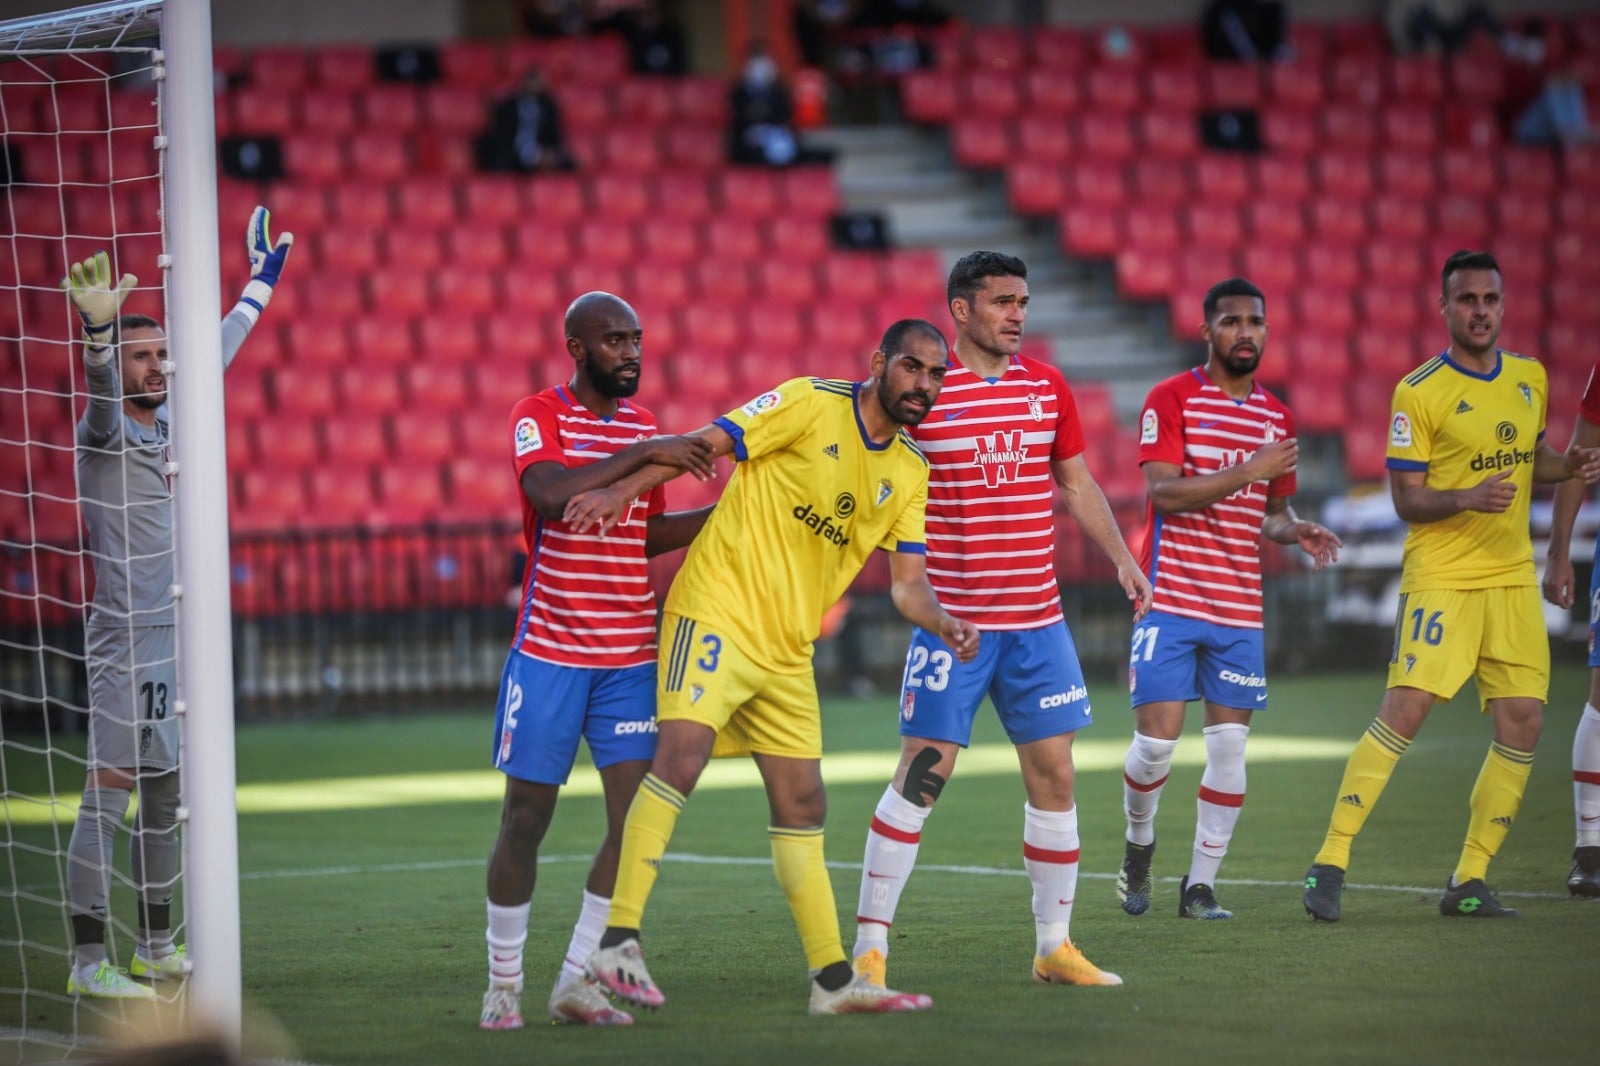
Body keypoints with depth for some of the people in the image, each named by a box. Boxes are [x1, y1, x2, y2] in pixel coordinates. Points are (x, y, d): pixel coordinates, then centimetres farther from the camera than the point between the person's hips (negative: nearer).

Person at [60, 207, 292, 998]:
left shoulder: (171, 423, 13)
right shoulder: (106, 433, -9)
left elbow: (214, 357, 29)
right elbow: (101, 388, -32)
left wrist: (260, 286, 38)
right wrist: (99, 331, -52)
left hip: (178, 638, 8)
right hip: (126, 640, -8)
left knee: (164, 798, 13)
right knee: (108, 795, -9)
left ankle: (156, 949, 21)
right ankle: (88, 961, -10)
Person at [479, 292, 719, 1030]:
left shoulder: (642, 424, 12)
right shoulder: (538, 416, -7)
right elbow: (549, 493, -27)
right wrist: (644, 454, -28)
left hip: (630, 658, 5)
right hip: (549, 655, -5)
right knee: (526, 818, 1)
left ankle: (577, 982, 4)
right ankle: (504, 982, 16)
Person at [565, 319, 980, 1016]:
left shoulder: (909, 474, 13)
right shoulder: (810, 404, -6)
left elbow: (907, 581, 8)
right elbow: (704, 443, -8)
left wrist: (943, 625, -13)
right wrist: (622, 492, -22)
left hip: (788, 652, 7)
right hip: (717, 611, -7)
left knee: (802, 806, 11)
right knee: (681, 755, -24)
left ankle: (833, 981, 17)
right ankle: (618, 942, -27)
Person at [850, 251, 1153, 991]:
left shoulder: (1047, 387, 9)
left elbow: (1076, 484, 19)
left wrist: (1121, 557, 10)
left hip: (1038, 619, 5)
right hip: (951, 621, -5)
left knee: (1054, 775, 6)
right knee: (921, 775, -9)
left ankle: (1054, 945, 16)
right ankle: (869, 946, -3)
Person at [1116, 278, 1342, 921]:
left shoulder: (1276, 417, 13)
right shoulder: (1172, 399, -3)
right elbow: (1163, 492, -15)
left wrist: (1295, 531, 0)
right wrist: (1249, 471, -21)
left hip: (1240, 608, 4)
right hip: (1171, 599, -4)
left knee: (1229, 747, 0)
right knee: (1156, 741, -7)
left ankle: (1201, 885, 8)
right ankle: (1139, 844, 21)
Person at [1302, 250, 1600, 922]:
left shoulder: (1530, 378, 10)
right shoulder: (1418, 392, -8)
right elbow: (1405, 499, -8)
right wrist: (1469, 497, -25)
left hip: (1514, 577, 6)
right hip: (1441, 577, -6)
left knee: (1522, 726, -1)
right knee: (1403, 714, -15)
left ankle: (1469, 881, 9)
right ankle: (1330, 863, -8)